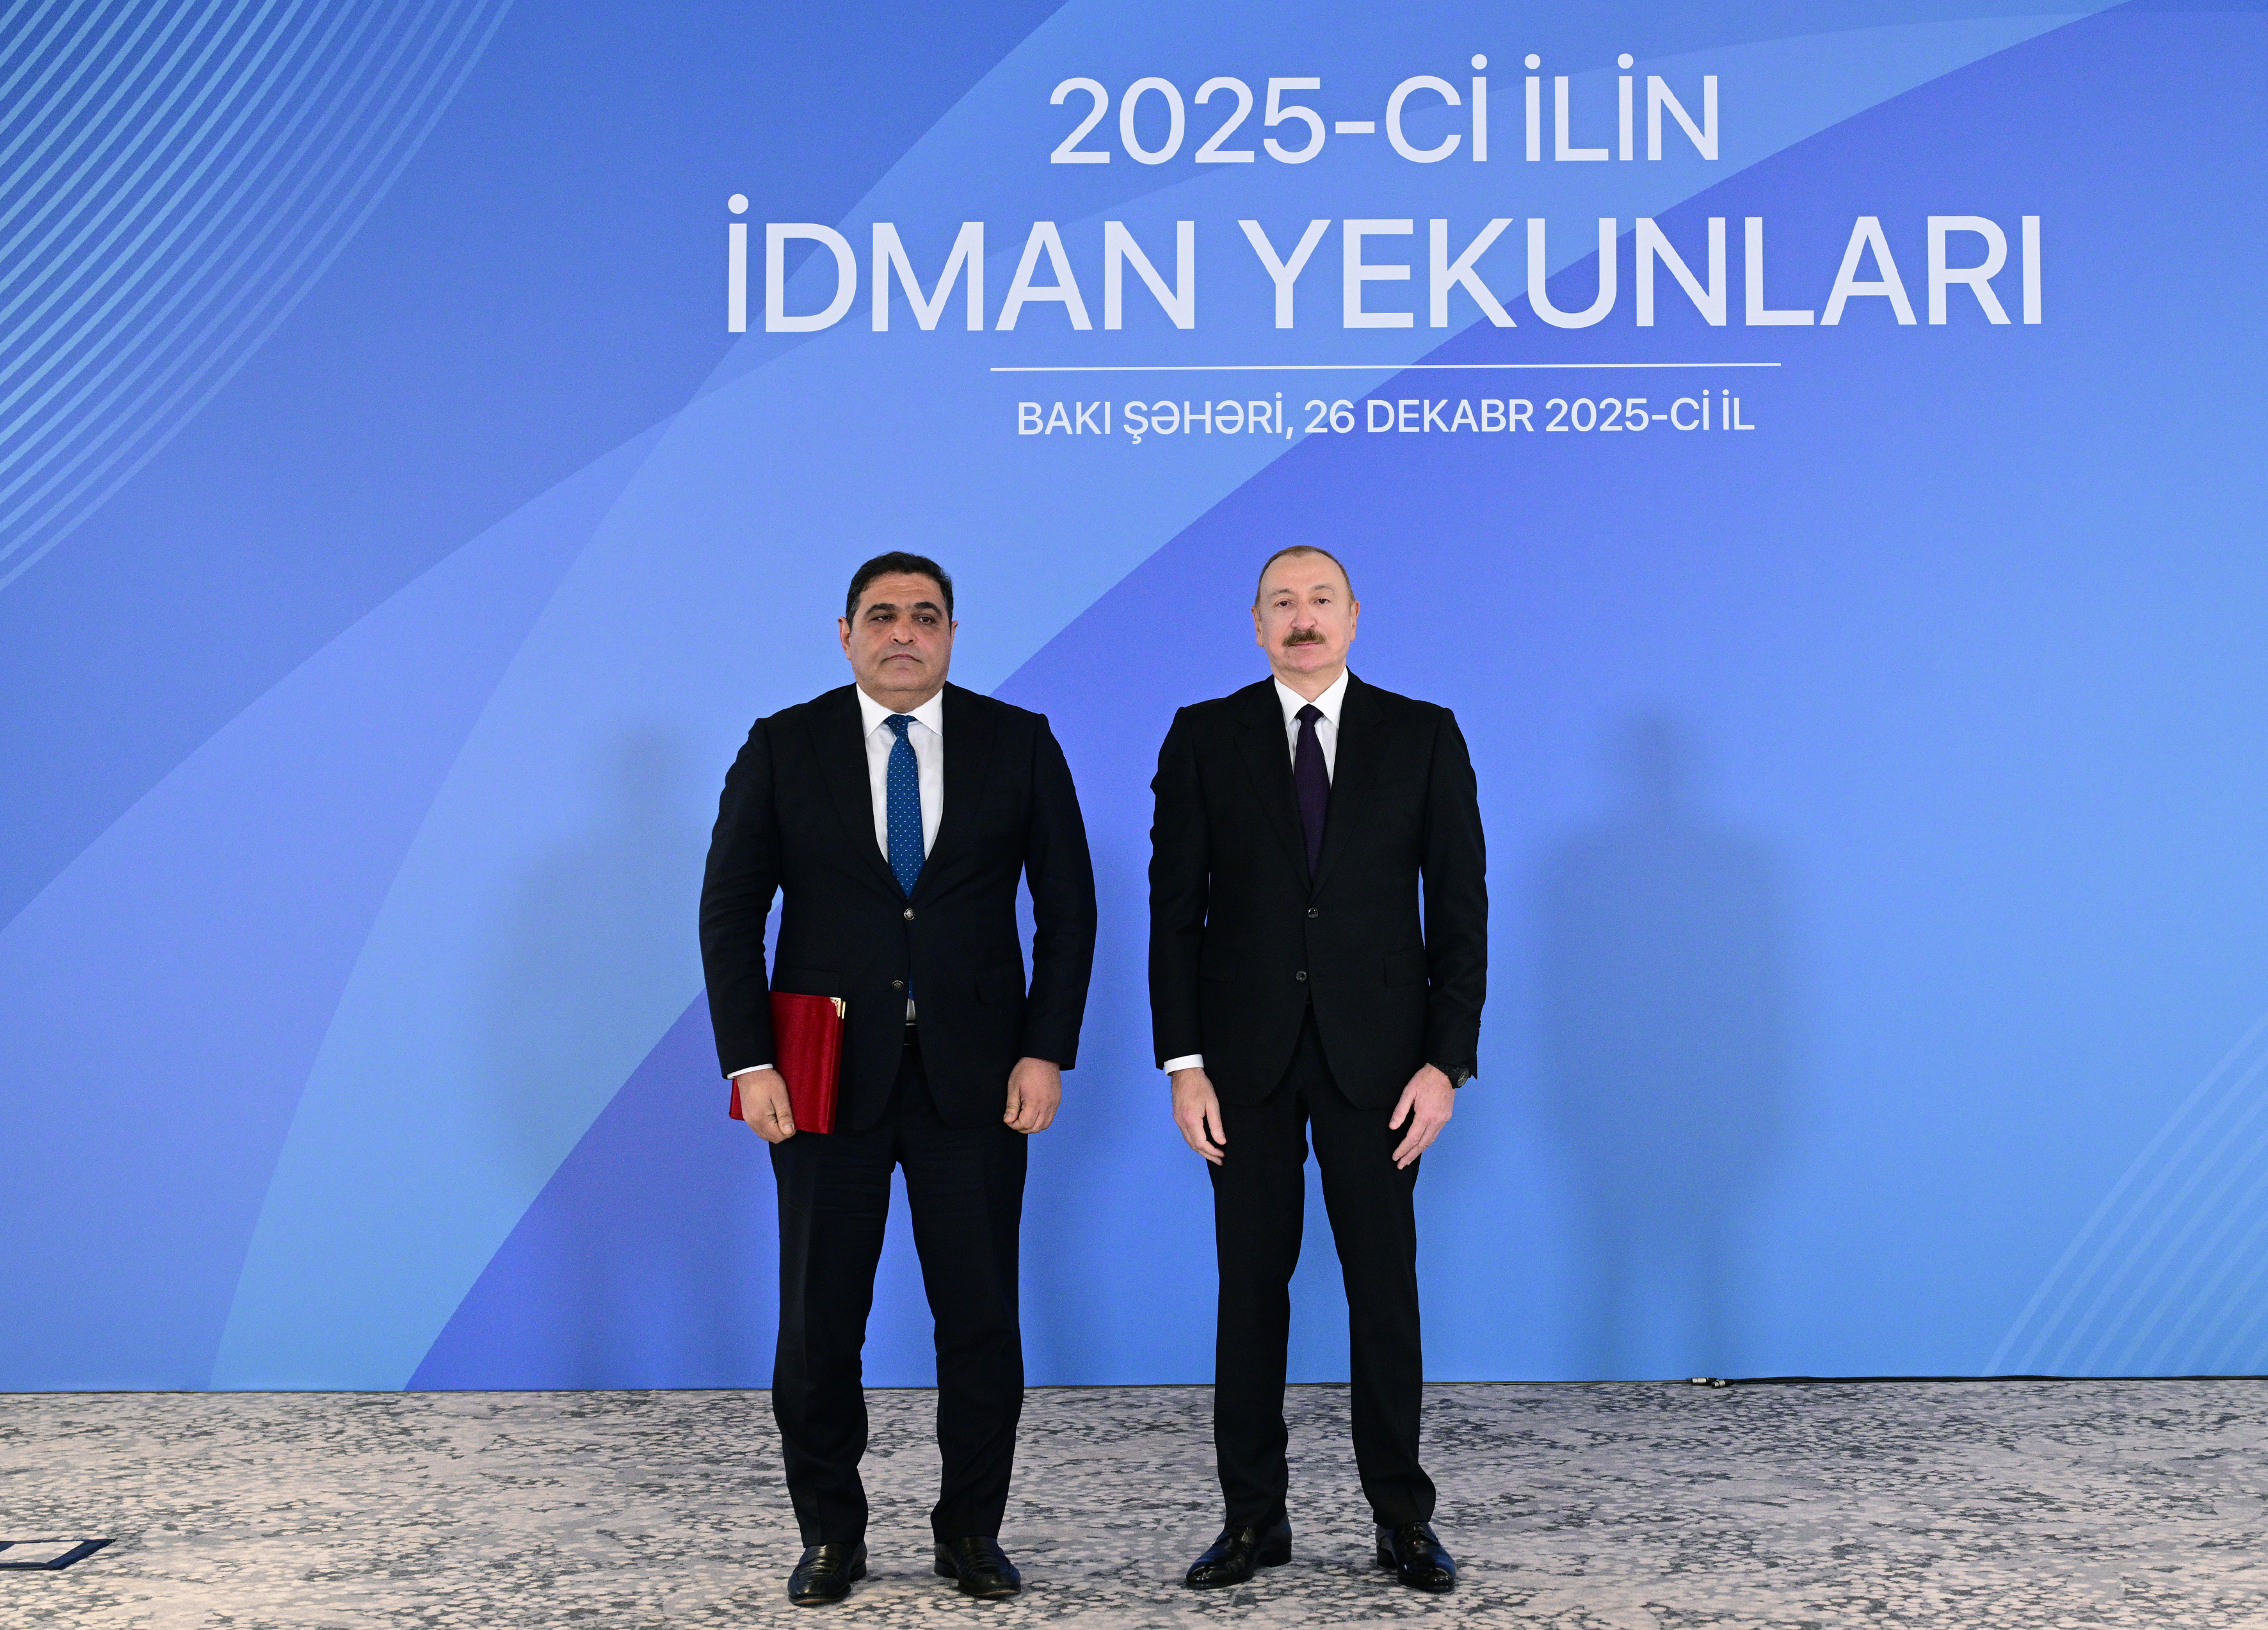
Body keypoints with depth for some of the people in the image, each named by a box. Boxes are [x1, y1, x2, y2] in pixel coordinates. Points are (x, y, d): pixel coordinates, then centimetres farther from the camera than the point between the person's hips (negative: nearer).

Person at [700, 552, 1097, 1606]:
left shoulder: (1019, 744, 3)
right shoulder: (782, 748, 3)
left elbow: (1067, 906, 4)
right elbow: (730, 912, 2)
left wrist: (1046, 1051, -4)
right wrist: (749, 1062, -6)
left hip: (975, 1077, 0)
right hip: (828, 1072, 0)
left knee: (982, 1318, 5)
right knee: (818, 1320, 7)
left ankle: (972, 1531, 22)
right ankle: (831, 1535, 24)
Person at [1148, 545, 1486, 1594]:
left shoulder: (1422, 736, 2)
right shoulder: (1204, 738, 3)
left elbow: (1459, 907, 0)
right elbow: (1176, 909, 1)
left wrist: (1449, 1062, -7)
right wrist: (1183, 1063, -5)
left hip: (1374, 1054, 0)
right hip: (1246, 1054, 1)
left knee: (1384, 1283, 6)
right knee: (1251, 1283, 6)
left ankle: (1402, 1516, 19)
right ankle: (1254, 1518, 18)